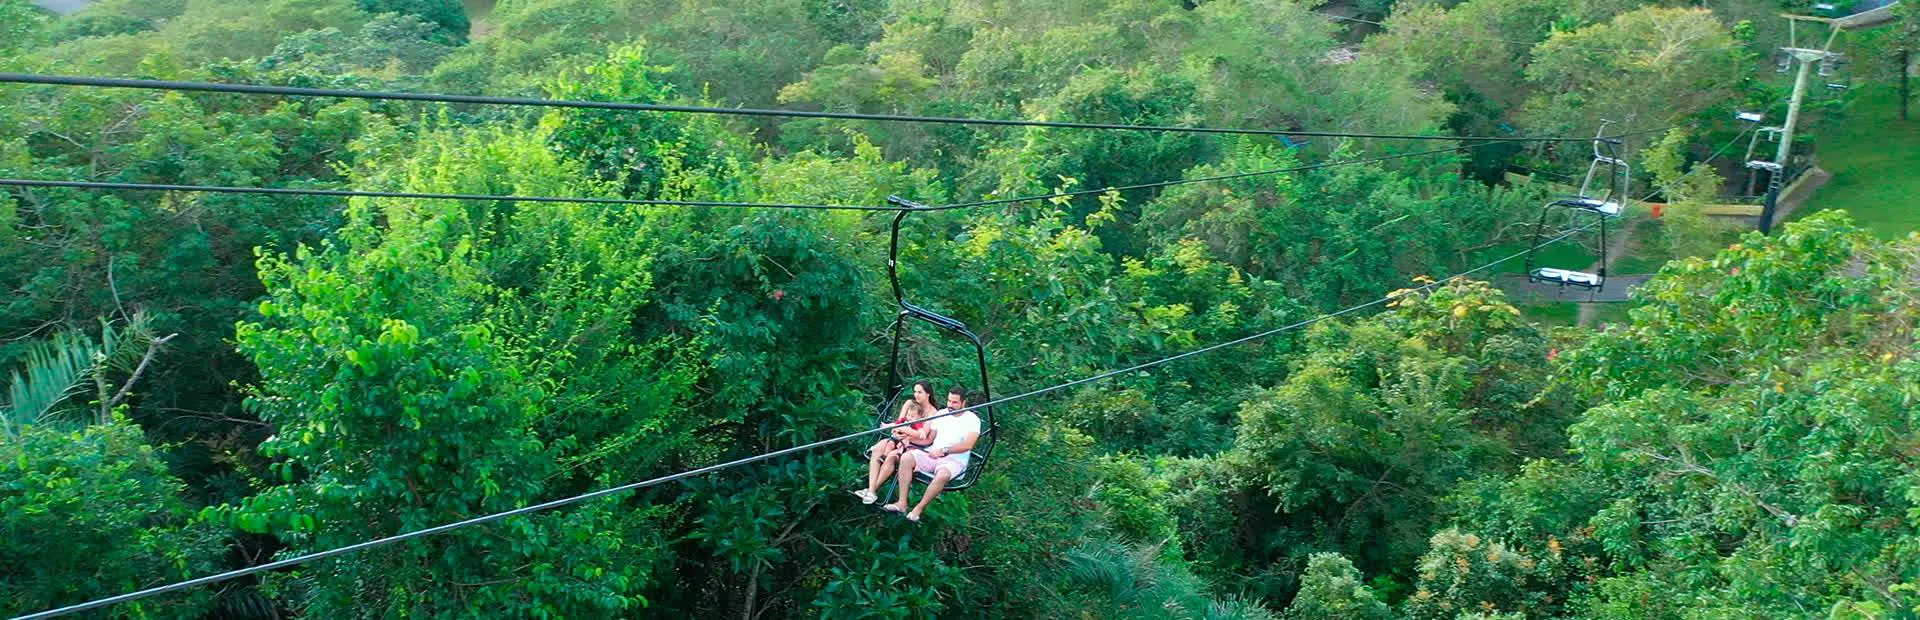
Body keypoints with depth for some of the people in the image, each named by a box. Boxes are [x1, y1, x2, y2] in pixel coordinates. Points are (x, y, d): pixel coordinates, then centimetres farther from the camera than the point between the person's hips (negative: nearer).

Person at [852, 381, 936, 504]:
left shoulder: (932, 412, -4)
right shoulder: (909, 403, 12)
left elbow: (922, 435, -14)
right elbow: (898, 422, 8)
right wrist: (896, 432, -14)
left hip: (914, 445, -5)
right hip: (898, 439, 5)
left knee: (891, 456, -33)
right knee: (876, 450, -24)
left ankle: (873, 490, -25)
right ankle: (871, 490, -33)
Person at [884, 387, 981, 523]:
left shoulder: (972, 419, -5)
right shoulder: (941, 413, 13)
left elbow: (968, 445, -19)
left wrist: (944, 450, -28)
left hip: (954, 460, -5)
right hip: (932, 454, 5)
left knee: (942, 475, -39)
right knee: (906, 457, -21)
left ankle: (919, 509, -27)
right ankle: (902, 503, -22)